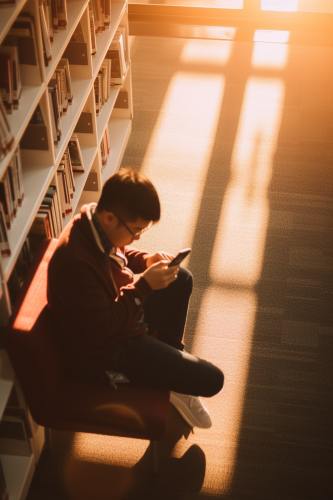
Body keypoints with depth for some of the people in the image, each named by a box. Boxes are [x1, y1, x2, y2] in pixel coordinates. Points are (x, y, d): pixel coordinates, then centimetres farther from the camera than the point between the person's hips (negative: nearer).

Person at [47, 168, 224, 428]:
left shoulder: (98, 224, -9)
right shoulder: (75, 263, -36)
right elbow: (101, 330, -29)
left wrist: (147, 261, -7)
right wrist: (144, 285, -28)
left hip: (126, 314, 9)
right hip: (107, 351, -9)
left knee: (182, 280, 24)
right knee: (211, 380, -12)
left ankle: (170, 355, 26)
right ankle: (168, 380, 20)